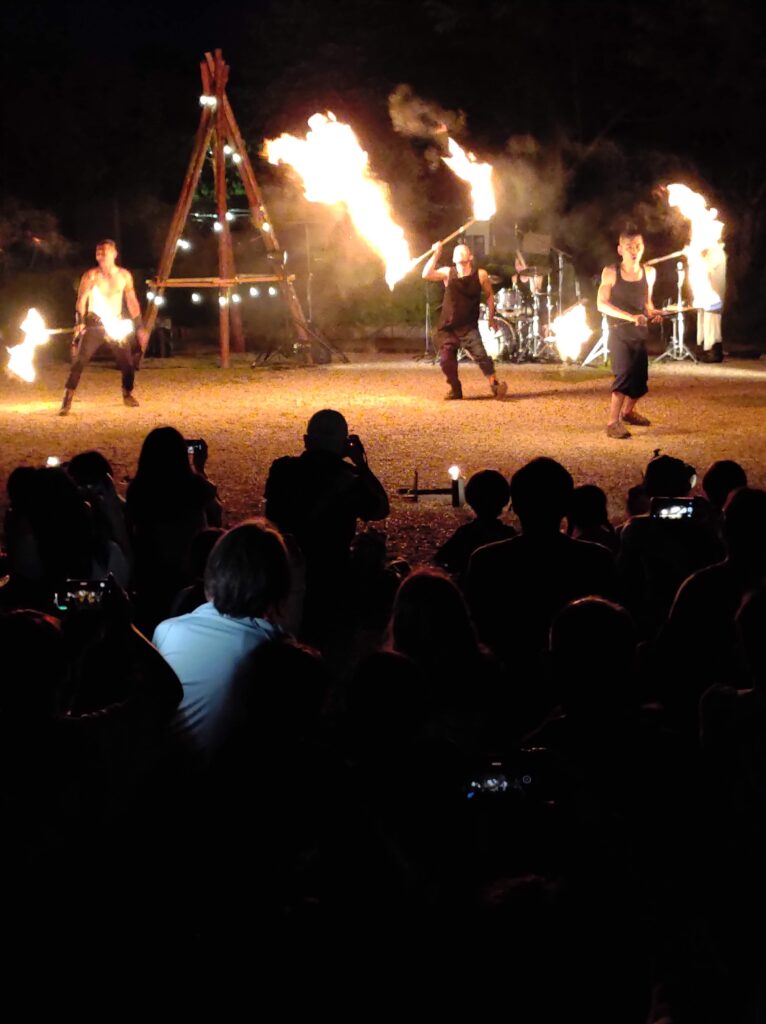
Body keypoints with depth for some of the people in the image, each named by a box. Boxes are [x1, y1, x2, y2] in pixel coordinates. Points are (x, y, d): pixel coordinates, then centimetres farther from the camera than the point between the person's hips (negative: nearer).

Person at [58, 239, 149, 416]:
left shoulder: (124, 275, 4)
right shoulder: (91, 275, -6)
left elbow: (132, 302, 11)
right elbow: (81, 300, -11)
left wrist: (140, 327, 10)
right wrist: (79, 323, -26)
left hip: (116, 324, 3)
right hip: (94, 325, -3)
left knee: (127, 362, -1)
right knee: (79, 361, -14)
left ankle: (128, 395, 27)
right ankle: (67, 402, -14)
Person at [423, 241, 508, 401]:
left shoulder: (480, 275, -4)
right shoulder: (447, 273, -1)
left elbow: (489, 296, 8)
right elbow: (426, 275, -15)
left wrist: (491, 318, 5)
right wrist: (436, 254, -17)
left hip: (469, 327, -2)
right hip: (448, 327, 2)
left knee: (480, 355, -21)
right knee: (446, 360, 1)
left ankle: (495, 384, -20)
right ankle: (455, 389, 20)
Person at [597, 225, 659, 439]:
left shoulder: (649, 273, 3)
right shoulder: (611, 273, -10)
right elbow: (602, 304, -16)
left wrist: (652, 313, -5)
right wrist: (630, 316, -25)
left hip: (640, 333, 5)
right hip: (619, 332, -5)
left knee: (640, 377, 11)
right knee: (624, 373, -20)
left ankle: (628, 412, 38)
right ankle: (613, 422, -18)